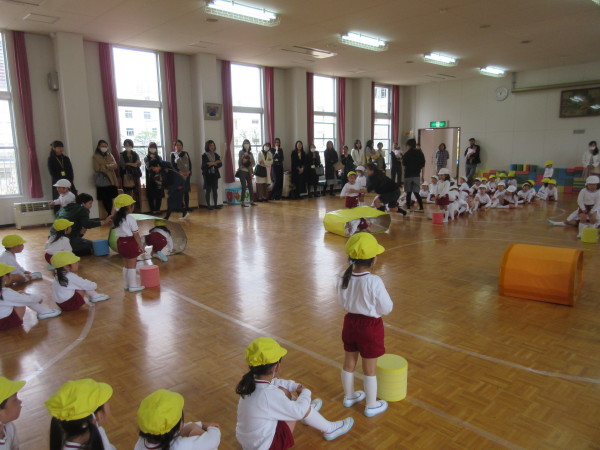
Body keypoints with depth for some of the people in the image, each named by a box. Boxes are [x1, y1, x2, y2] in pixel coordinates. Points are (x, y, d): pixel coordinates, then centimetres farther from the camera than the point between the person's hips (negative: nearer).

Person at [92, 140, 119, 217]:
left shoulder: (110, 155, 12)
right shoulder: (95, 156, -1)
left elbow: (115, 165, 0)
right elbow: (97, 168, -11)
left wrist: (106, 166, -15)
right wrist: (109, 167, -8)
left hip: (111, 179, 3)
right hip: (102, 180, -3)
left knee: (110, 197, 2)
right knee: (105, 198, -1)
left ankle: (110, 213, 11)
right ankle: (109, 213, 7)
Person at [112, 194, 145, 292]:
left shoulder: (116, 219, 5)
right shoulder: (130, 219, -17)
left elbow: (118, 232, 8)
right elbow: (136, 234, -15)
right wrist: (140, 246, -9)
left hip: (120, 242, 7)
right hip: (130, 243, -7)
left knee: (125, 265, 17)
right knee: (132, 265, 2)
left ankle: (127, 284, 27)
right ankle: (133, 286, 9)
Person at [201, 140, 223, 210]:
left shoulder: (216, 155, 9)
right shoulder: (204, 155, -4)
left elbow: (220, 164, 0)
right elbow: (204, 165, -14)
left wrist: (212, 163, -16)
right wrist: (215, 163, -18)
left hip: (215, 174, 4)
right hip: (208, 175, -4)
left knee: (215, 190, 6)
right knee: (208, 190, -1)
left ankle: (216, 204, 12)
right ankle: (208, 205, 4)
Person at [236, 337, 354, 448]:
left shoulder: (252, 382, -8)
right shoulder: (269, 394, -33)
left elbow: (275, 383, 13)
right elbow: (299, 411, -21)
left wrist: (296, 386, 2)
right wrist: (305, 392, -3)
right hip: (264, 445, -8)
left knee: (284, 391, 11)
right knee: (301, 409, -4)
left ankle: (309, 412, 38)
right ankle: (330, 430, 20)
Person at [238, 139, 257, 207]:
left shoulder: (250, 153, 11)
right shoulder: (241, 152, -1)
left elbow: (254, 163, 7)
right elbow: (240, 162, -6)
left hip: (249, 172, 5)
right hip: (242, 171, -5)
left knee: (250, 186, 6)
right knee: (244, 187, -6)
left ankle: (251, 201, 13)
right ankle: (243, 202, -2)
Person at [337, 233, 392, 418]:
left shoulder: (344, 279, -10)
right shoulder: (374, 282, -27)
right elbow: (386, 308, -16)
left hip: (350, 322, 5)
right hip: (370, 326, -5)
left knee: (349, 364, 23)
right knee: (369, 369, 13)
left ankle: (349, 396, 44)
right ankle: (371, 406, 31)